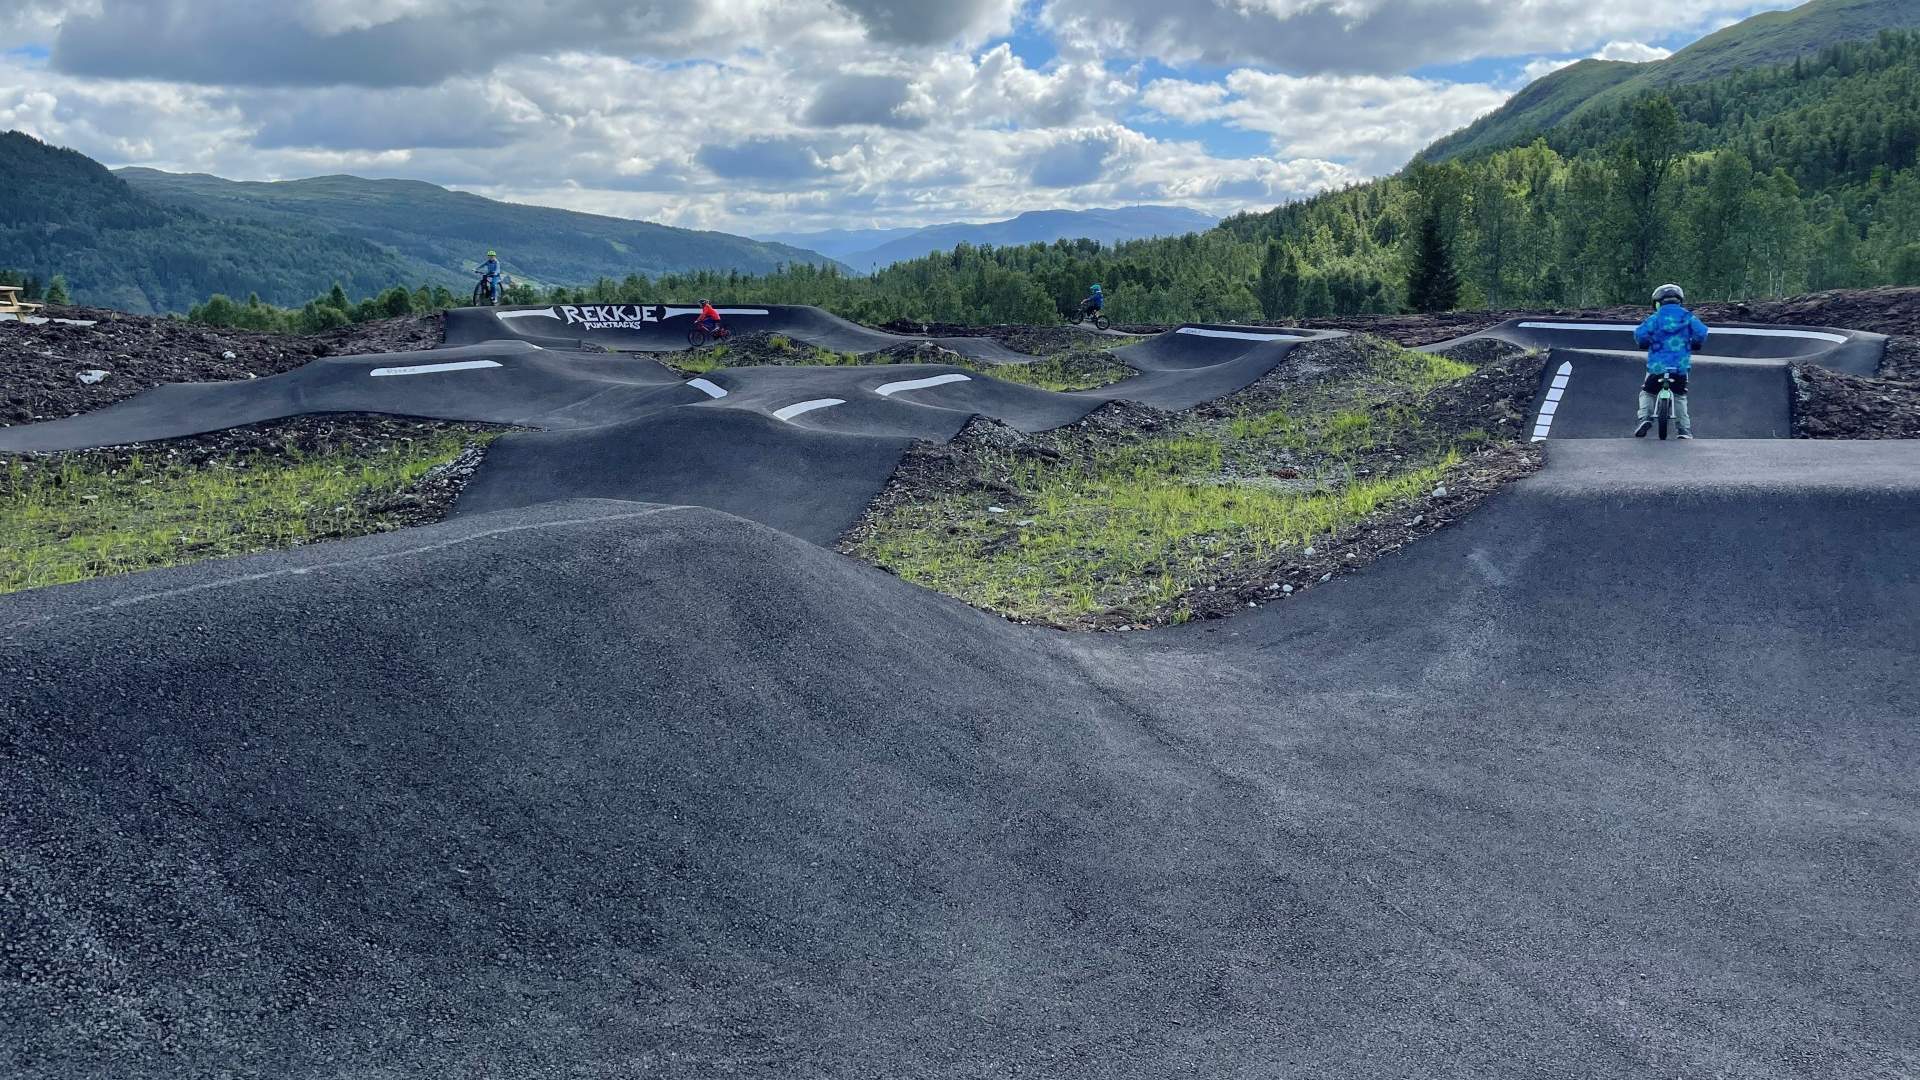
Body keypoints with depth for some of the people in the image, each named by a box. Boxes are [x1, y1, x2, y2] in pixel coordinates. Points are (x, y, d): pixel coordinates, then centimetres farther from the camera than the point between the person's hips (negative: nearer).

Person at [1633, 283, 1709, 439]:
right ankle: (1685, 430, 13)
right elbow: (1701, 332, -3)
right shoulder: (1687, 317, 5)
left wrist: (1644, 344, 12)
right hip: (1681, 366, 2)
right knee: (1680, 397, 19)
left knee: (1646, 393, 18)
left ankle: (1645, 417, -5)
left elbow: (1640, 334, -10)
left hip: (1657, 366, -2)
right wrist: (1694, 345, 17)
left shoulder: (1655, 318, 0)